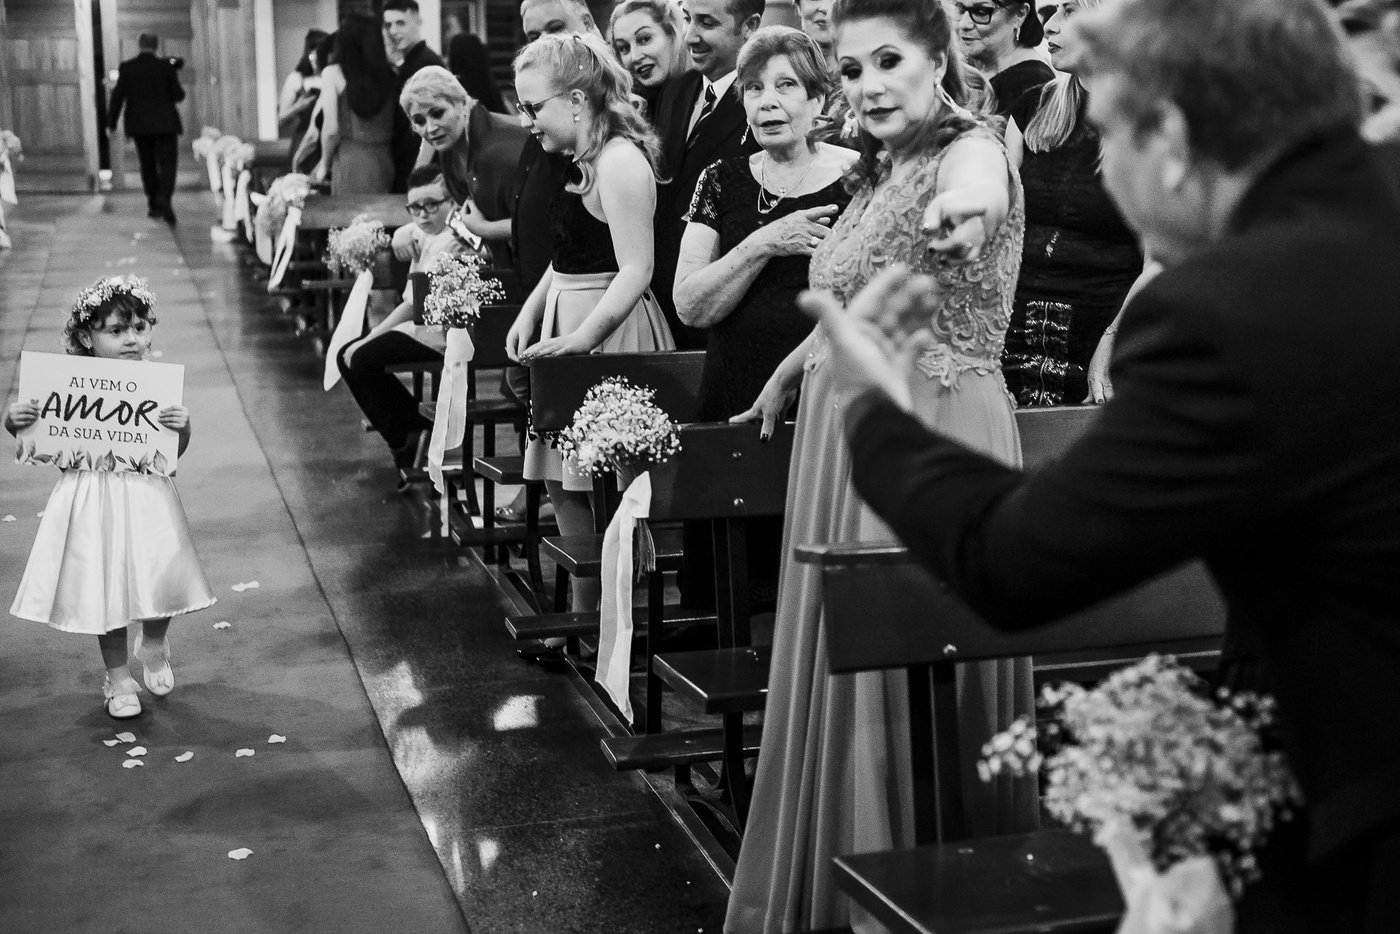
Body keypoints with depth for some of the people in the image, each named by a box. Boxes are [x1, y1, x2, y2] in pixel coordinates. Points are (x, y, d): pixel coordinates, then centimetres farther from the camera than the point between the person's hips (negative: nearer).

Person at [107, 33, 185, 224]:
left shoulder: (126, 67, -1)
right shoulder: (166, 66, -5)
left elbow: (118, 96, -2)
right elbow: (178, 95, -1)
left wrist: (111, 123, 3)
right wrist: (175, 83, 20)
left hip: (139, 125, 2)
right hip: (164, 124, -2)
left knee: (147, 165, 13)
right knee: (167, 162, -3)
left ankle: (153, 204, 15)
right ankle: (164, 197, -26)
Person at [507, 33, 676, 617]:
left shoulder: (620, 160, -17)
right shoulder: (583, 160, 12)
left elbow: (635, 271, -23)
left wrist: (581, 338, -28)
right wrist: (530, 311, 9)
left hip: (610, 331, -10)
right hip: (570, 322, 10)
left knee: (603, 488, -4)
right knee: (563, 482, 12)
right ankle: (584, 617, 21)